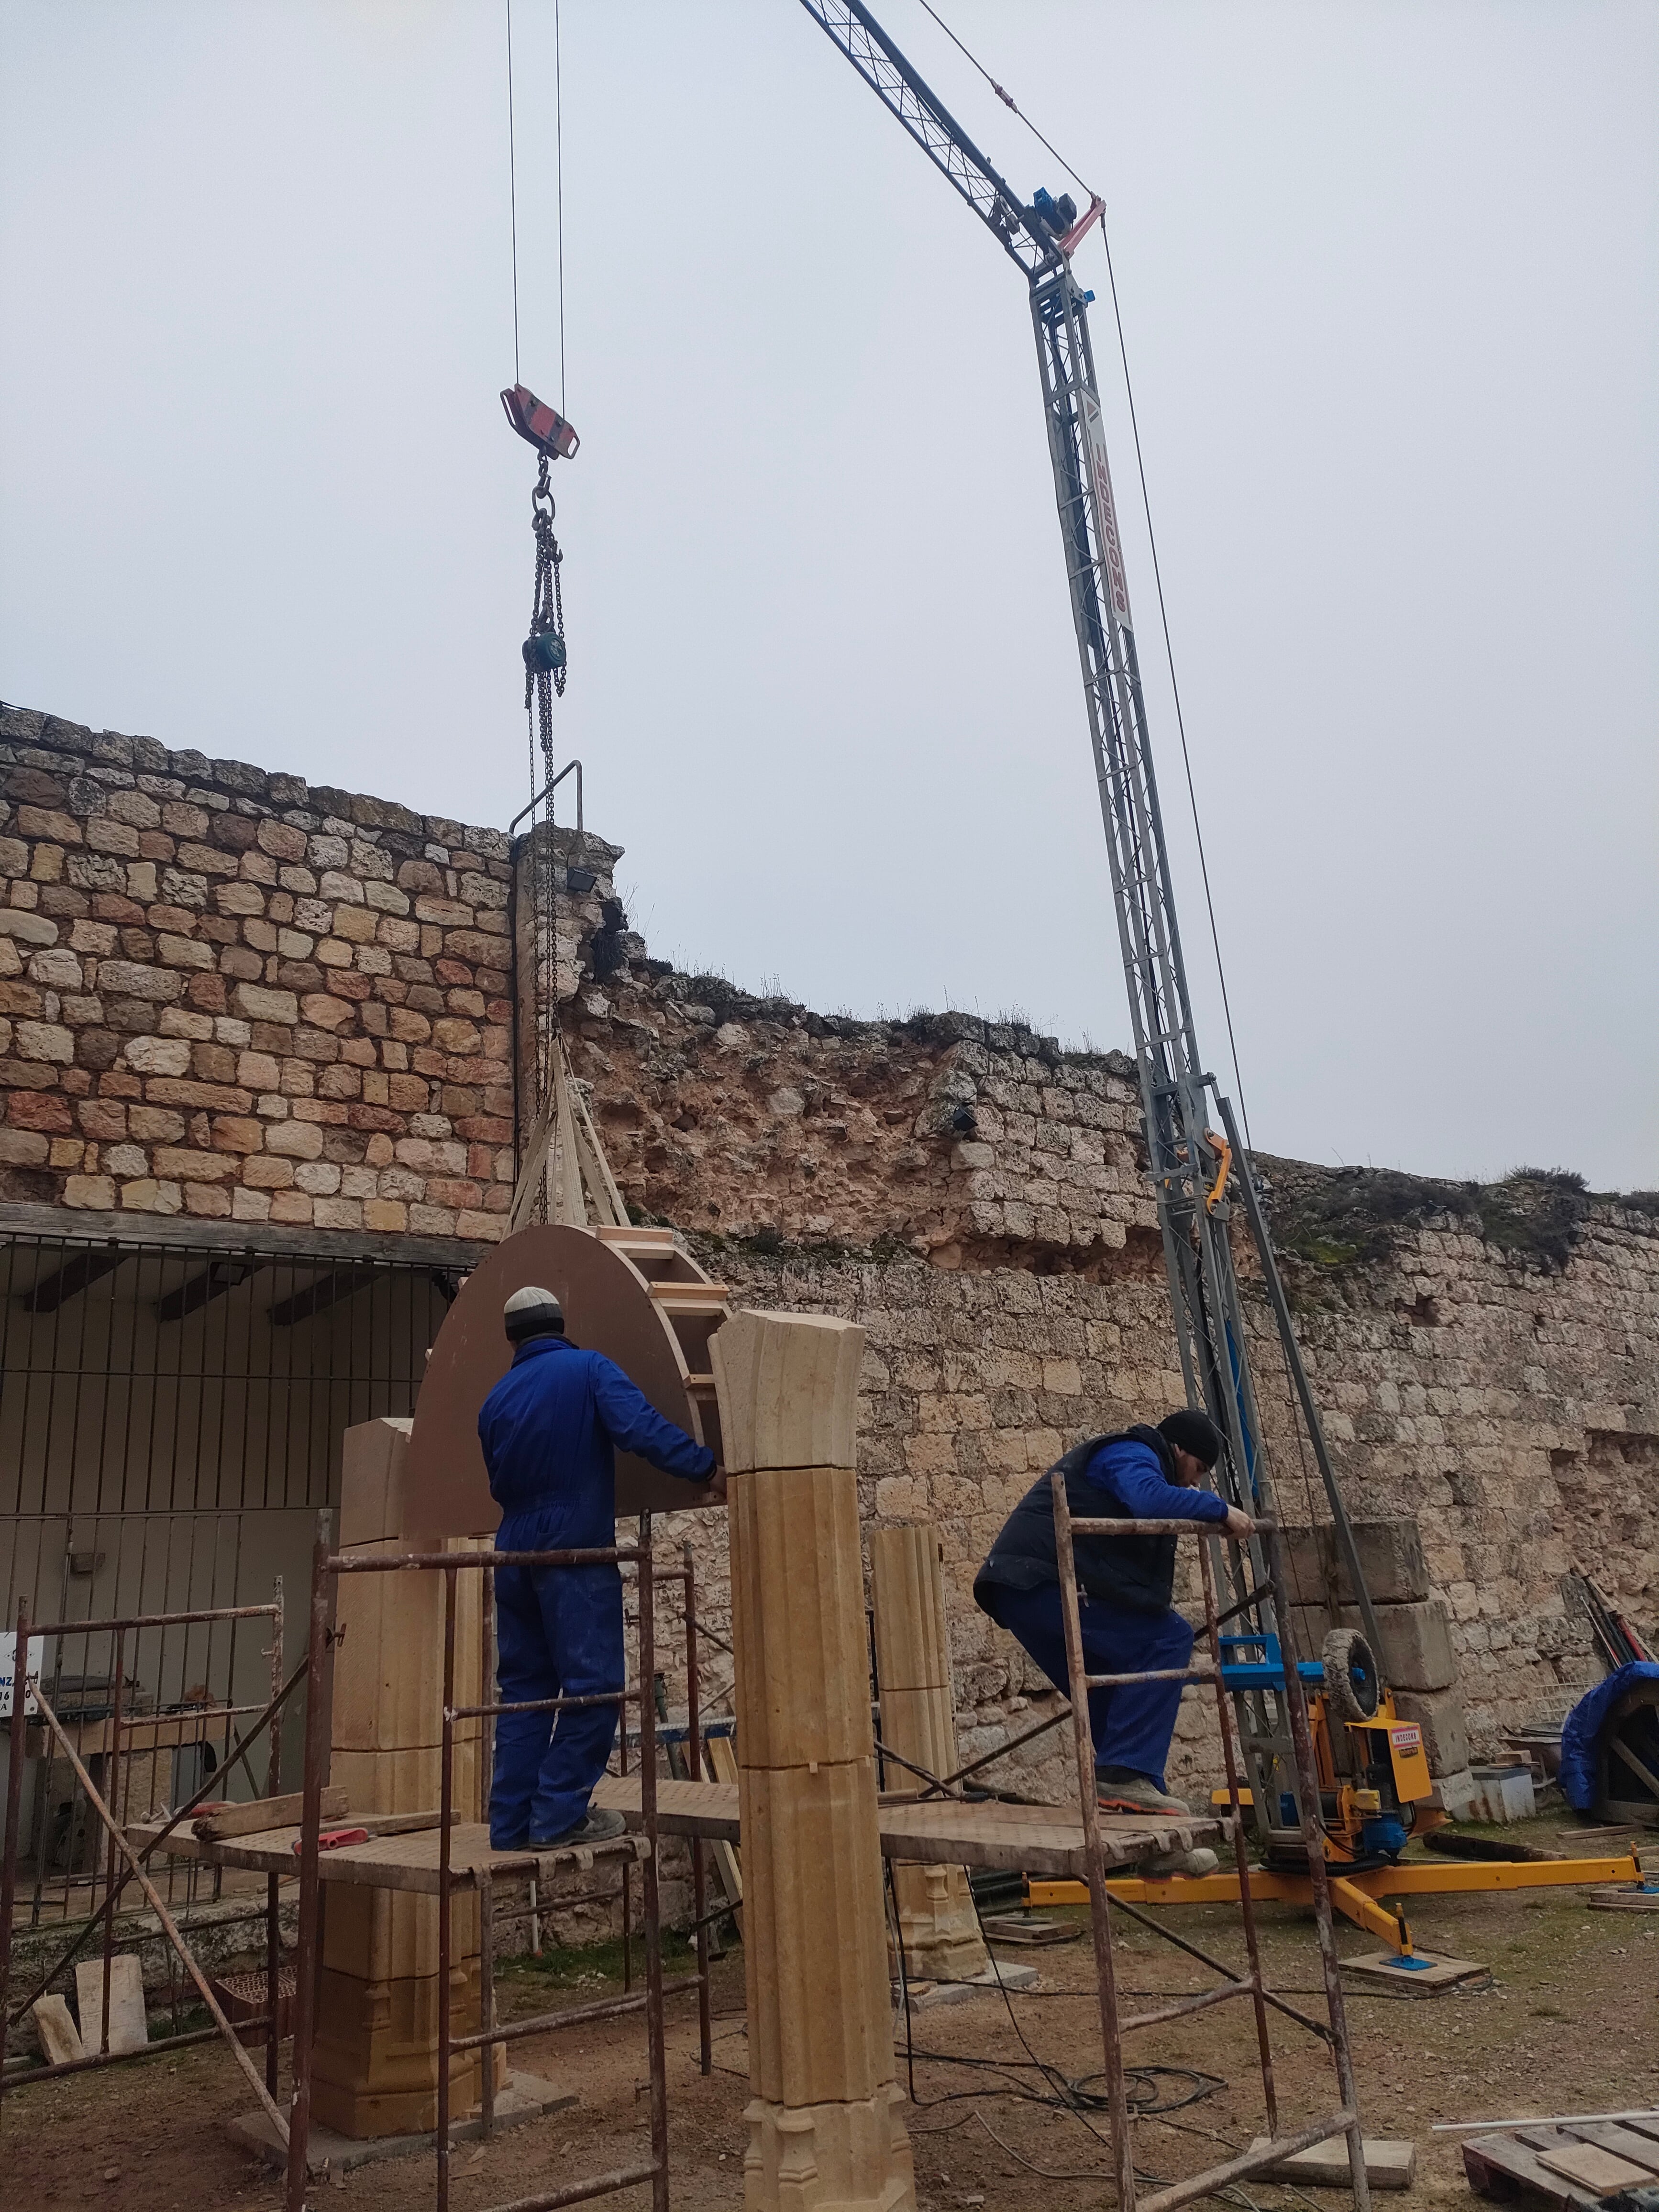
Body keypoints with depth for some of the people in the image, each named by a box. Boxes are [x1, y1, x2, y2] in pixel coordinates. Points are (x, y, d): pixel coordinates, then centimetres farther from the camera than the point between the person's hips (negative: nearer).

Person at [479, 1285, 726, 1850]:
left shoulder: (496, 1400, 13)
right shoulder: (590, 1370, -4)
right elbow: (641, 1428, -21)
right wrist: (706, 1469, -22)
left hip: (516, 1554, 7)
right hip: (577, 1549, -6)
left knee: (524, 1686, 13)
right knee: (593, 1682, 0)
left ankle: (511, 1823, 15)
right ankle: (559, 1815, -1)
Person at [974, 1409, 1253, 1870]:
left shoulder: (1123, 1459, 31)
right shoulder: (1132, 1455, -1)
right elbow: (1151, 1499, -26)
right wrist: (1218, 1508, -13)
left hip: (1019, 1590, 11)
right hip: (1045, 1578, -11)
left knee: (1115, 1707, 14)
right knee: (1167, 1639, -13)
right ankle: (1125, 1775, -18)